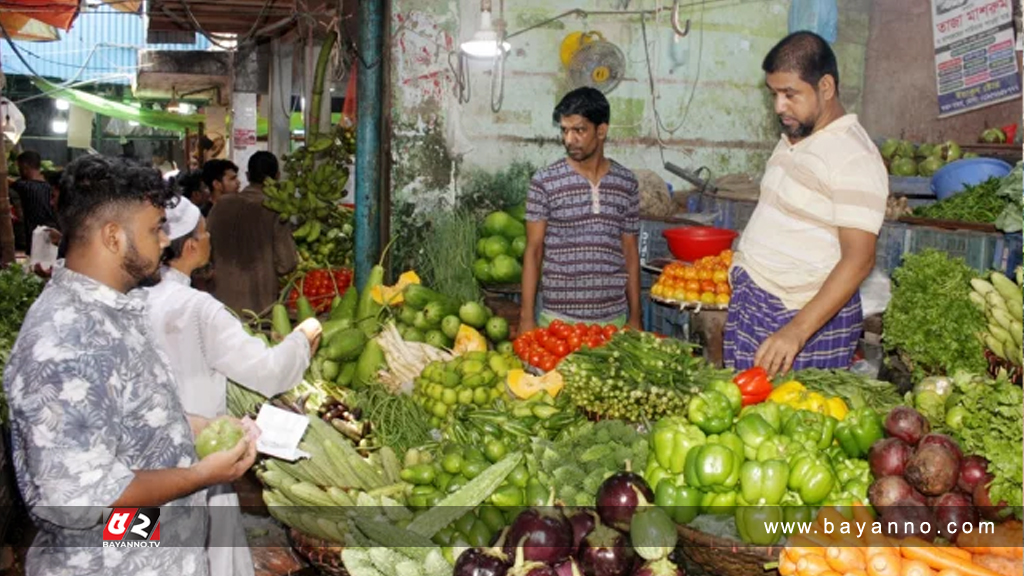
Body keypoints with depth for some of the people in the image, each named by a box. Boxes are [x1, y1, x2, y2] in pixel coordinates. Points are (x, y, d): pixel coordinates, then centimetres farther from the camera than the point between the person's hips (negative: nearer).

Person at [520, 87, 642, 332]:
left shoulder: (626, 183, 4)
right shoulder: (545, 182, -4)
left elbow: (630, 254, 8)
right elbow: (533, 252, -2)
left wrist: (635, 317, 7)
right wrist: (527, 316, -6)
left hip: (613, 318, 2)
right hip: (558, 318, -2)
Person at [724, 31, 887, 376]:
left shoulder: (853, 157, -17)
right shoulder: (794, 138, 11)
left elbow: (859, 259, -23)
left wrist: (797, 331, -31)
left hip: (811, 316, -8)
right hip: (752, 305, 8)